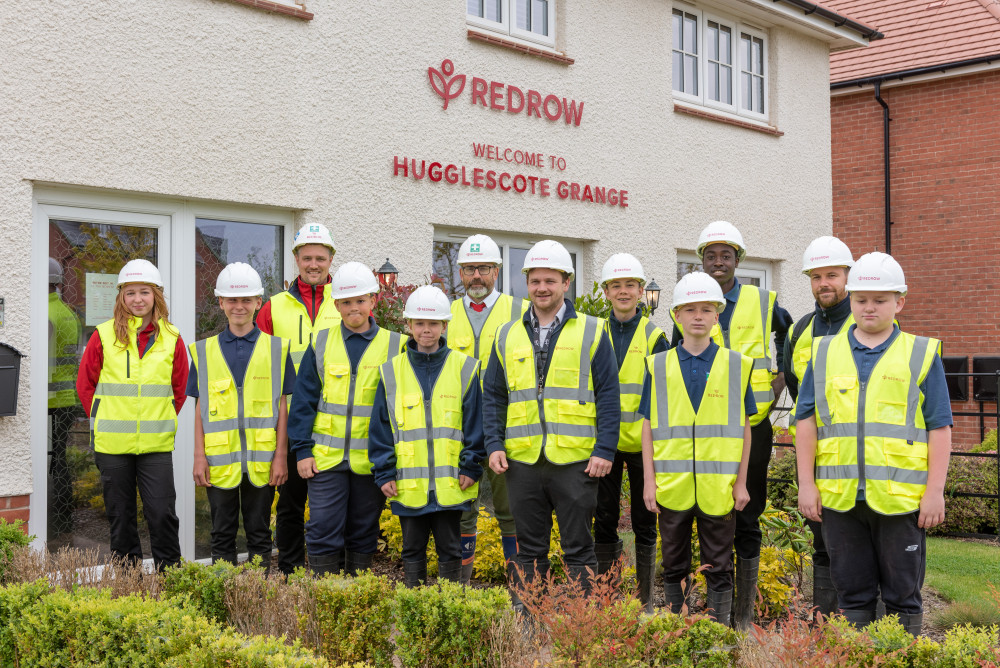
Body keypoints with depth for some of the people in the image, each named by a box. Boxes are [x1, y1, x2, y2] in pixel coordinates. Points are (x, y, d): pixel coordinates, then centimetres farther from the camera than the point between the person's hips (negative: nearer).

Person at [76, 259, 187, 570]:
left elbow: (180, 389, 12)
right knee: (120, 513, 10)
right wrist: (104, 420, 5)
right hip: (112, 442, 1)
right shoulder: (104, 336, 0)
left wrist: (162, 420, 8)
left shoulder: (171, 339, 2)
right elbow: (85, 384, 8)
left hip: (157, 442, 0)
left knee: (162, 513, -4)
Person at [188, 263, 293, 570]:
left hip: (261, 460, -1)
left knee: (259, 533, 8)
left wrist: (281, 457, -3)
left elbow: (282, 408, 3)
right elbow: (200, 409, 6)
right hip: (220, 460, 1)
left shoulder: (276, 349, 3)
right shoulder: (205, 351, 6)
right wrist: (199, 457, -1)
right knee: (222, 535, 9)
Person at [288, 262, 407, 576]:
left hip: (371, 459, 0)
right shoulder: (321, 344, 5)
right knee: (323, 530, -1)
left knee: (363, 533, 10)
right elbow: (304, 400, 5)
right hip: (326, 456, 0)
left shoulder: (394, 345, 2)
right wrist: (302, 449, -2)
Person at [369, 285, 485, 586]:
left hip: (450, 483, -1)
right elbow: (380, 427, 5)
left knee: (449, 548, 9)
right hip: (408, 484, 1)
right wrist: (384, 473, 0)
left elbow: (475, 423, 2)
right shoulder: (392, 372, 4)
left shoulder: (464, 368, 1)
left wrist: (470, 467, -3)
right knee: (412, 549, 11)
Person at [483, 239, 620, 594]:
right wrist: (494, 444, 1)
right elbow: (493, 396, 13)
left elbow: (608, 395, -1)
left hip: (575, 460, -3)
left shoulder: (591, 332, 3)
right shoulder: (507, 336, 12)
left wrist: (605, 449, -9)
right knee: (529, 550, 11)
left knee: (578, 549, 3)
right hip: (522, 460, 3)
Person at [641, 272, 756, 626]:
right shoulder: (659, 366, 5)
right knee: (674, 566, 11)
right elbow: (648, 427, 5)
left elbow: (744, 428, 5)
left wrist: (741, 482, 1)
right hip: (671, 486, 1)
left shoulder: (736, 365, 4)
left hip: (718, 488, -1)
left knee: (719, 568, 7)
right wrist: (649, 480, -1)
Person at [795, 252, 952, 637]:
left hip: (900, 496, -2)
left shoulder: (922, 355, 4)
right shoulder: (825, 353, 10)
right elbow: (806, 420, 8)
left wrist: (935, 491, -5)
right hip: (839, 496, 2)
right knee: (852, 591, 11)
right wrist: (806, 484, 2)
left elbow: (940, 428, 2)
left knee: (902, 593, 7)